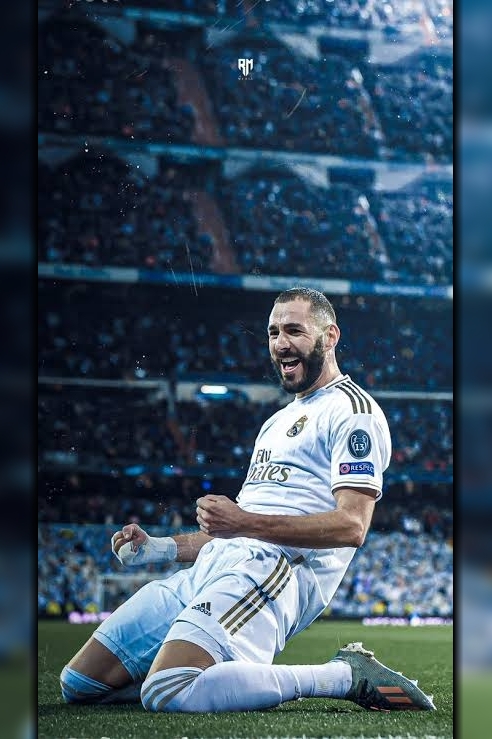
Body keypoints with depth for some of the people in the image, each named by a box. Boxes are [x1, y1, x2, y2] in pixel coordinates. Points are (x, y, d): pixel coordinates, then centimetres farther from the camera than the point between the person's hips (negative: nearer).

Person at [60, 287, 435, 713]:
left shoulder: (353, 411, -2)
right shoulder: (278, 422, 30)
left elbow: (351, 526, -16)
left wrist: (246, 522, -25)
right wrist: (160, 549, 16)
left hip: (272, 570, -10)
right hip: (211, 567, 10)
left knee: (166, 694, -33)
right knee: (79, 684, 3)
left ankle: (346, 676, -16)